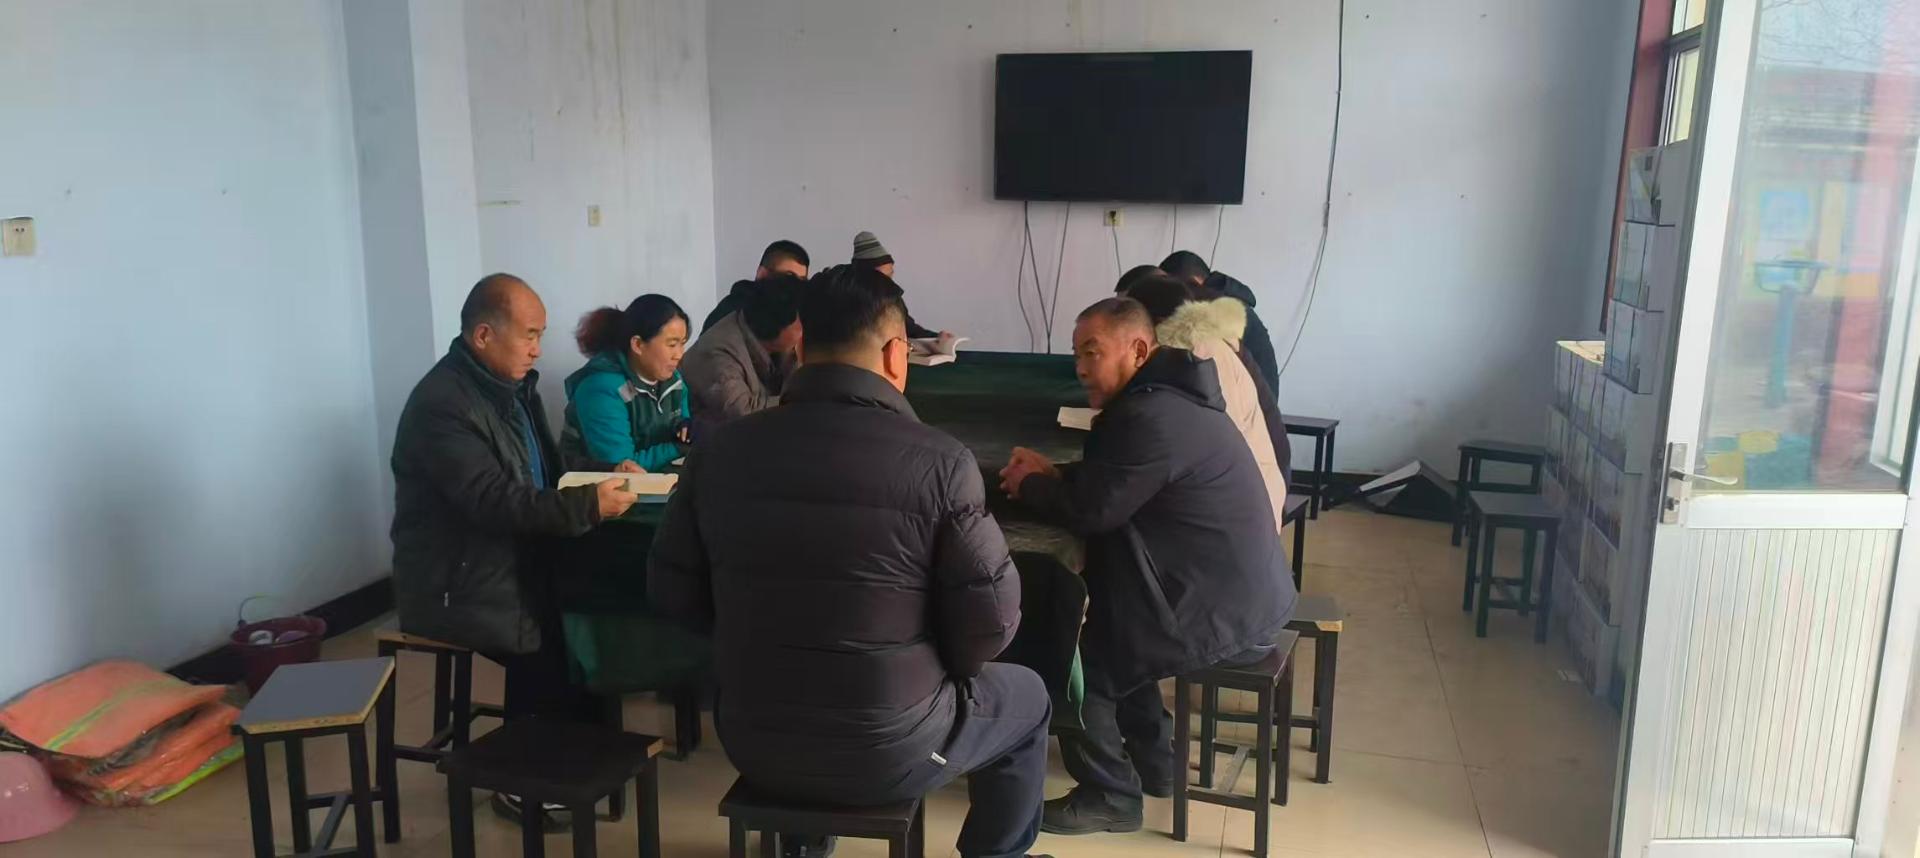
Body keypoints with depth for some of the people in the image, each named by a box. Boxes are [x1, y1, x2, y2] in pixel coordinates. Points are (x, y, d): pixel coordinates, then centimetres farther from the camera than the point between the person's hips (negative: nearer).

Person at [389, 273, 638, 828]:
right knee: (560, 654, -17)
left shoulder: (511, 384, 9)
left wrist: (604, 477, -1)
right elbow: (495, 503, -28)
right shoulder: (442, 404, -20)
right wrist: (591, 506, -28)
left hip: (512, 566, 9)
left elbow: (544, 475, 17)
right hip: (458, 588, -8)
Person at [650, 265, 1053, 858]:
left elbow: (673, 593, 2)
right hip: (889, 750, -3)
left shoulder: (719, 451, -9)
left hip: (753, 744, 4)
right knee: (1025, 697, 25)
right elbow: (990, 623, -14)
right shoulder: (939, 460, -19)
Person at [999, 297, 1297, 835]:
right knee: (1104, 628, 24)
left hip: (1223, 614, -10)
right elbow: (1106, 483, 18)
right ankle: (1155, 762, 33)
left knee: (1075, 660, -2)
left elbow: (1091, 511, -22)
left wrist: (1029, 485, -4)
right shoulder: (1164, 397, 9)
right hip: (1242, 594, 10)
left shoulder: (1153, 418, -24)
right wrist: (1053, 473, 2)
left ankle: (1110, 798, 15)